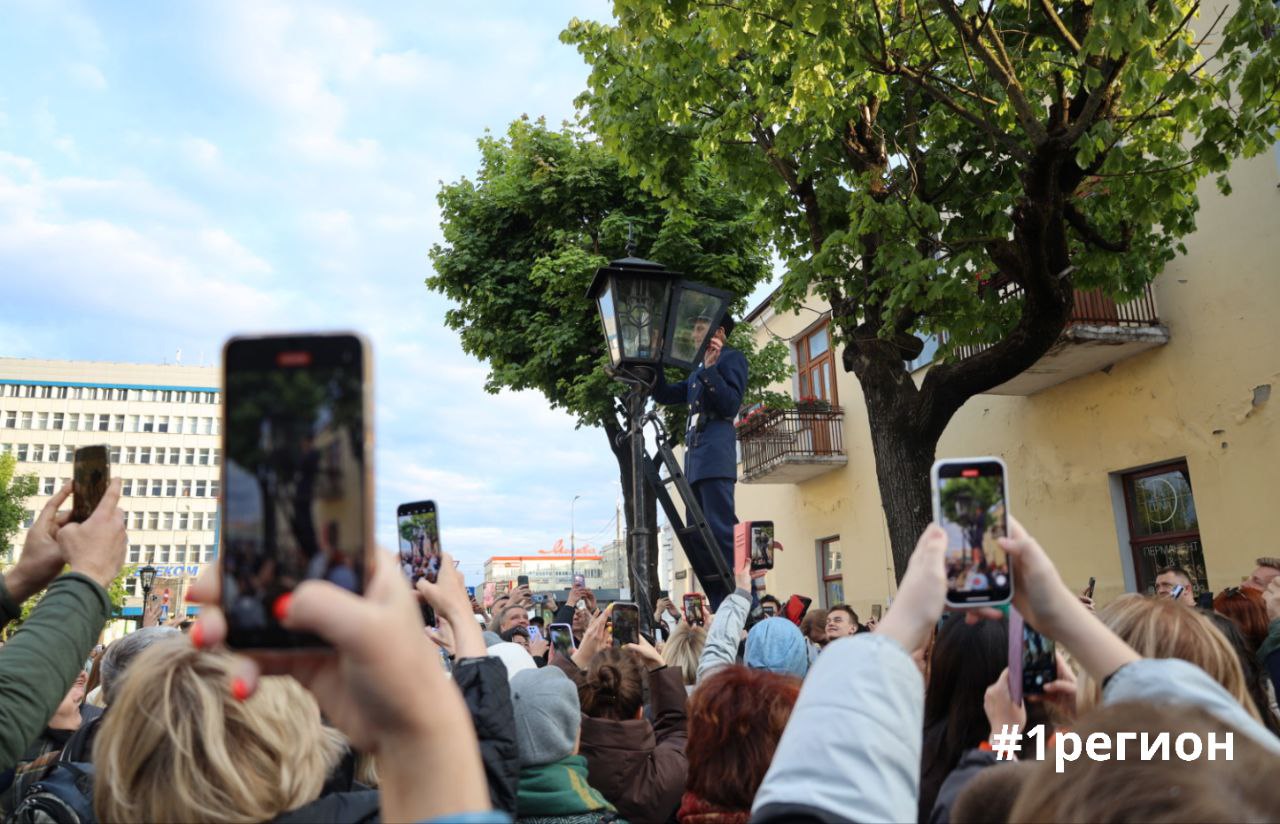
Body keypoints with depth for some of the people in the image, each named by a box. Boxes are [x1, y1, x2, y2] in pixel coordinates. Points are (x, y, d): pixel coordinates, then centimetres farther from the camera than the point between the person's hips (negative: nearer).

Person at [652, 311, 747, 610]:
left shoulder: (732, 358, 4)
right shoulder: (698, 369, 27)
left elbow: (731, 405, -8)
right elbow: (665, 395, 28)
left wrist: (710, 369, -17)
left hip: (715, 454, -9)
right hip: (695, 459, 9)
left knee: (722, 531, -16)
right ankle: (720, 610, 7)